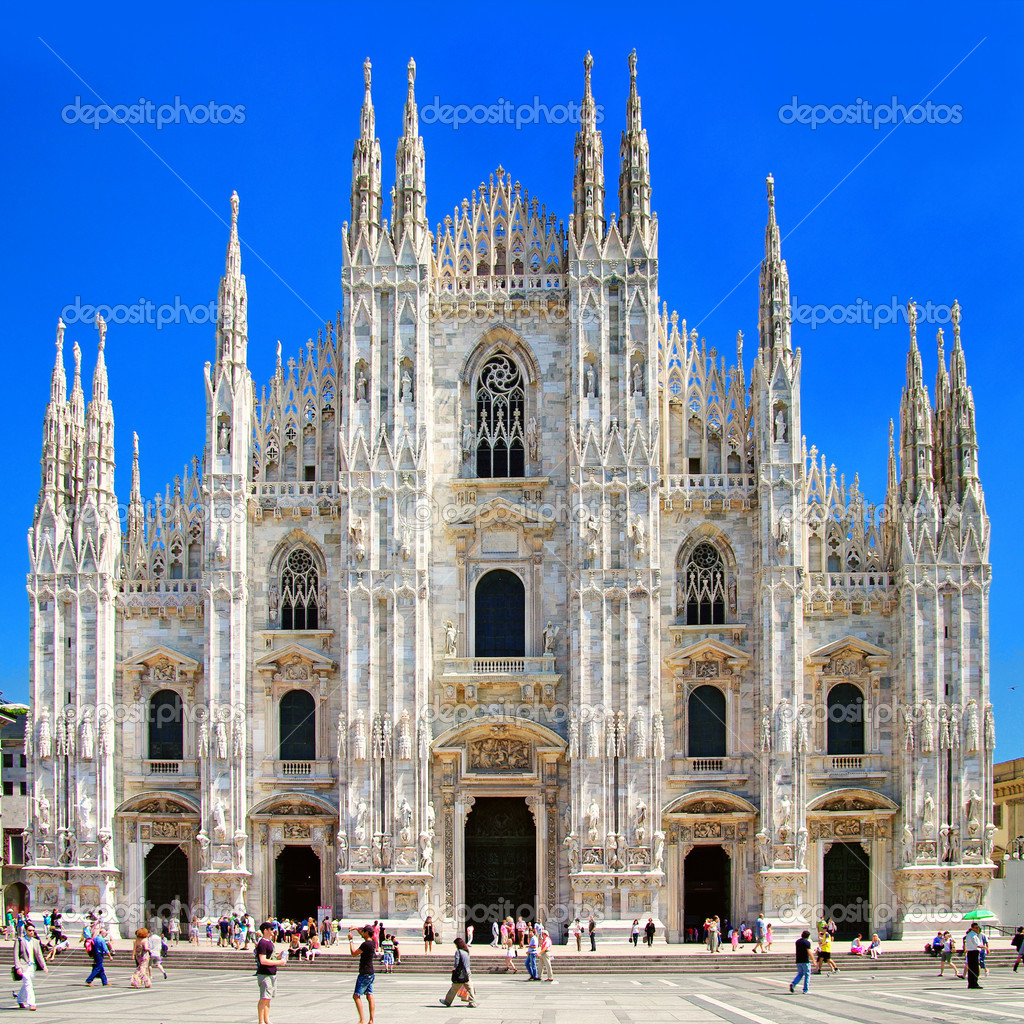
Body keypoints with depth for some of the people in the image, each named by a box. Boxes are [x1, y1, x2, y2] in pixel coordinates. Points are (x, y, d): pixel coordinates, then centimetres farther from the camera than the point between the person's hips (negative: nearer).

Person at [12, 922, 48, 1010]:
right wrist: (18, 967, -15)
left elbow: (39, 955, 11)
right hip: (24, 966, -5)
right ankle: (31, 1004, -18)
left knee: (26, 985, 14)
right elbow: (16, 955, -5)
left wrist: (44, 966, 0)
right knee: (28, 984, -16)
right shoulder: (19, 940, -2)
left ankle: (20, 1000, 34)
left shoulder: (35, 941, 13)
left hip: (32, 965, 5)